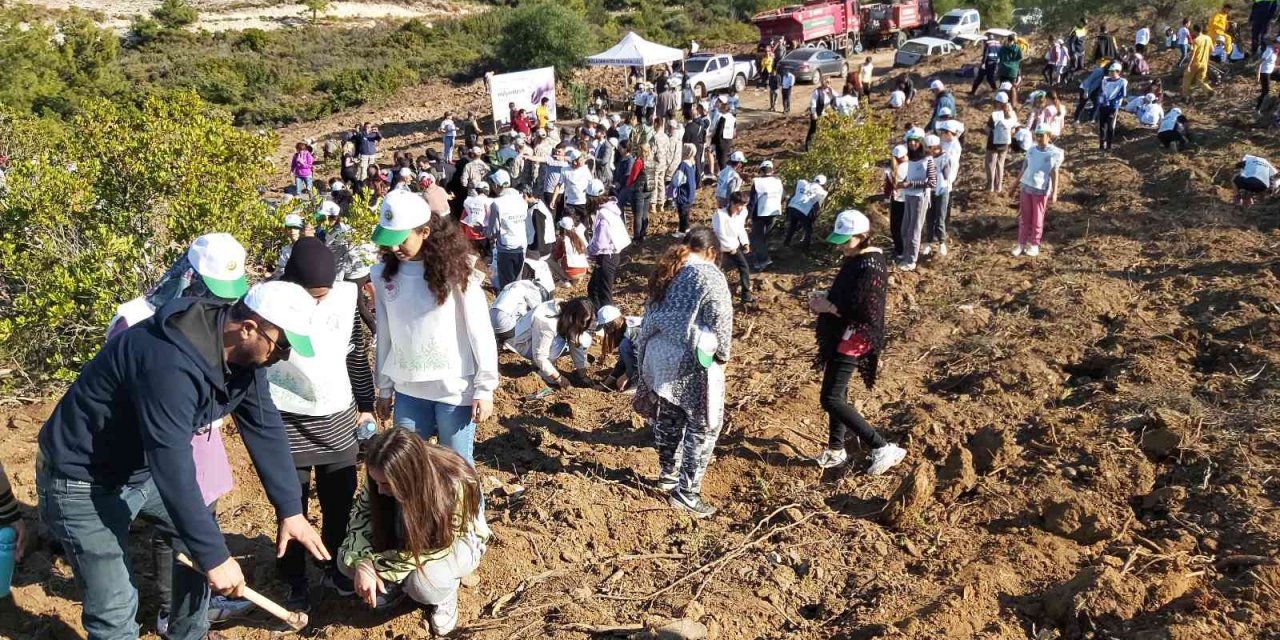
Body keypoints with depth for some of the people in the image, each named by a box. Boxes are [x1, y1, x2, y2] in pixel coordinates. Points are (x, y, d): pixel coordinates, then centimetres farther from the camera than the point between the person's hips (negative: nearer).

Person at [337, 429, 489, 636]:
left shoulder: (454, 487, -38)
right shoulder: (384, 477, -24)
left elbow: (432, 549, -31)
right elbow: (362, 516, -13)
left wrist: (377, 567, -31)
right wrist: (363, 563, -29)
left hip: (457, 540, -5)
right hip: (407, 535, 5)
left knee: (424, 583, -35)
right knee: (347, 559, -15)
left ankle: (445, 592, -1)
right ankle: (401, 582, 9)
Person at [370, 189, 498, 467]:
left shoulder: (456, 270, -12)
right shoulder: (385, 274, 0)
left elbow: (480, 332, -9)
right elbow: (385, 335, 8)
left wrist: (484, 389, -9)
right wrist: (384, 388, 13)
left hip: (455, 389, -4)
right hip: (407, 390, 4)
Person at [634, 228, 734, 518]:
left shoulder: (664, 272, 10)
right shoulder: (709, 275, -13)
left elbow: (651, 315, 15)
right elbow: (721, 320, -15)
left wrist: (647, 353, 20)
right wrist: (722, 355, -2)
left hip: (660, 357, 8)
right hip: (692, 363, -8)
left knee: (667, 418, 21)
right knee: (702, 427, 3)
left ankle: (667, 475, 35)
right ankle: (686, 492, 6)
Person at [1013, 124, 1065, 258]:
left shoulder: (1055, 153, -6)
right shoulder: (1031, 150, 8)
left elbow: (1054, 174, -8)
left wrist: (1054, 193, -14)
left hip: (1041, 190, -4)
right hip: (1026, 187, 5)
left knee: (1037, 219, 5)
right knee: (1024, 217, 8)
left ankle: (1034, 245, 15)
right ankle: (1021, 244, 15)